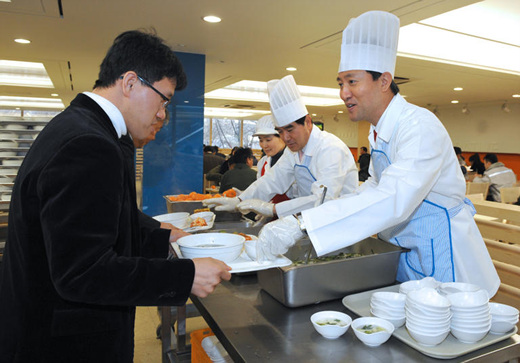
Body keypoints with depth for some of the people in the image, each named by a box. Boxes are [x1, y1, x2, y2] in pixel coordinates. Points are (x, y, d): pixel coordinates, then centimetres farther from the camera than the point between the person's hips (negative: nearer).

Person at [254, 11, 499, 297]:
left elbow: (394, 200, -38)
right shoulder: (378, 131, 6)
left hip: (441, 260, -8)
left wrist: (301, 224, -44)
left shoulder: (420, 127, -24)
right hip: (405, 258, 8)